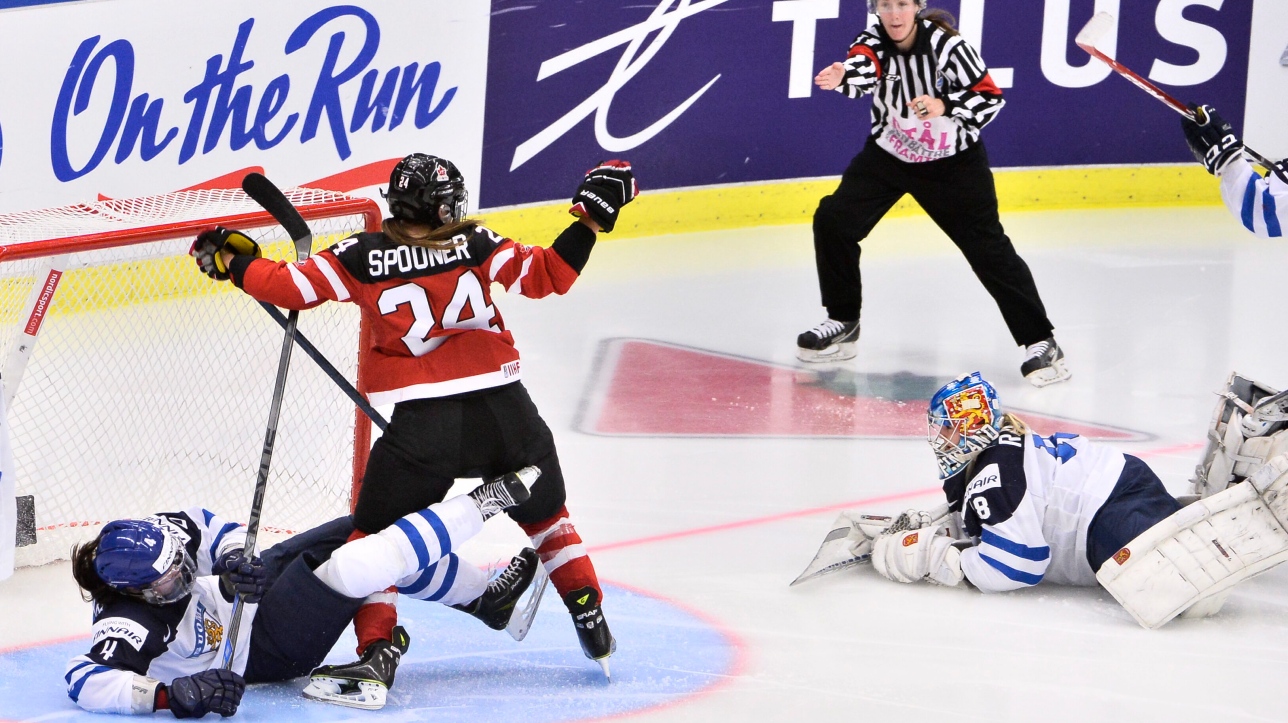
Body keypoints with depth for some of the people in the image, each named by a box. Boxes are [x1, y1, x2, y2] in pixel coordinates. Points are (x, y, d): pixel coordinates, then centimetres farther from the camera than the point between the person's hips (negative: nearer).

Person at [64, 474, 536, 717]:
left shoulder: (153, 539, -14)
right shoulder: (131, 621, -33)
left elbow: (213, 530, 1)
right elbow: (87, 681, -46)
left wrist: (236, 559, -20)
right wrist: (168, 694, -58)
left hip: (264, 579, 8)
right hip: (266, 649, -8)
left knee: (371, 531, -3)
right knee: (347, 570, -29)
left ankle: (485, 598, 14)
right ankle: (486, 500, -19)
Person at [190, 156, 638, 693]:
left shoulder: (362, 256, 0)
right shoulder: (475, 242, 4)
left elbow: (289, 287, 2)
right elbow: (545, 276, 3)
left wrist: (229, 261, 17)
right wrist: (592, 217, 12)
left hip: (423, 425, -3)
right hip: (505, 411, 3)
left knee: (373, 536, 13)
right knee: (545, 516, 26)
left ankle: (376, 648, 0)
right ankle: (593, 626, 29)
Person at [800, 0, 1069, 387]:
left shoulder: (946, 44, -21)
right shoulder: (873, 41, -13)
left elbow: (991, 99, -20)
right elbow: (862, 71, -36)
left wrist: (945, 106, -38)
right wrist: (841, 77, -60)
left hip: (953, 162, -4)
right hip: (888, 155, 4)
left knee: (988, 247, -7)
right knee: (834, 220, -7)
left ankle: (1040, 343, 2)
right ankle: (843, 323, 11)